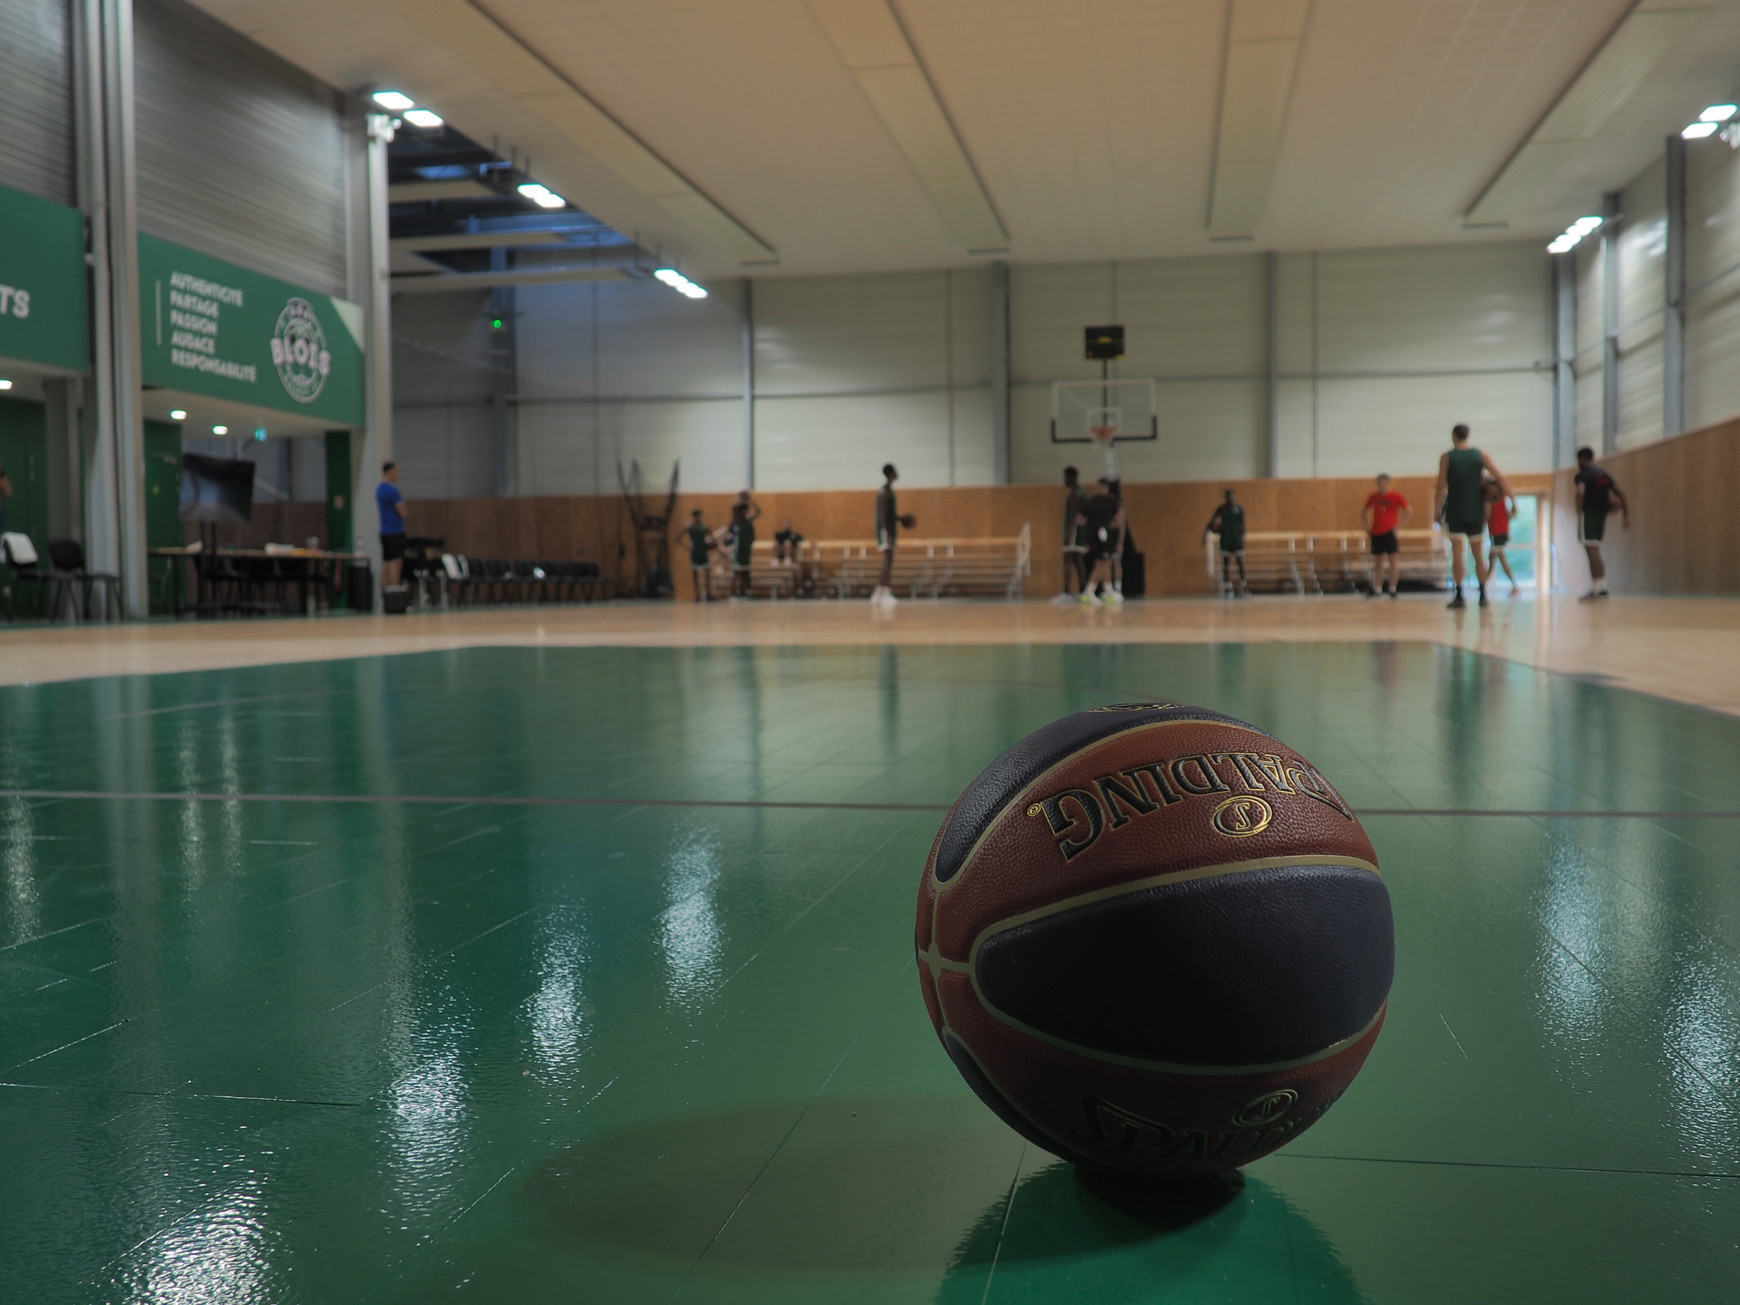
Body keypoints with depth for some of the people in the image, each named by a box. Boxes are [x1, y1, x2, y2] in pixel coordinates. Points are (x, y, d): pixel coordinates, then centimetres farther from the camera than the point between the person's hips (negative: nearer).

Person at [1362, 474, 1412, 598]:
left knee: (1394, 561, -6)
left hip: (1389, 532, -5)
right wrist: (1367, 527, 7)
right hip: (1376, 533, 5)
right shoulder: (1374, 498, 9)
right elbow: (1364, 513, 19)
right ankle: (1377, 589, 12)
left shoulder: (1395, 496, -4)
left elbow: (1409, 511, -6)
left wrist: (1399, 526, -11)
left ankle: (1392, 588, -4)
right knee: (1378, 562, 9)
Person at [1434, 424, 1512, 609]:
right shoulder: (1481, 456, 4)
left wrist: (1437, 509, -2)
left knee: (1457, 553, -2)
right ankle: (1483, 595, 12)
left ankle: (1459, 596, -8)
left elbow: (1441, 486, -8)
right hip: (1476, 511, 3)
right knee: (1478, 554, 12)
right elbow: (1501, 478, -3)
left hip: (1455, 511, -3)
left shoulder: (1447, 457, -3)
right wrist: (1512, 499, -2)